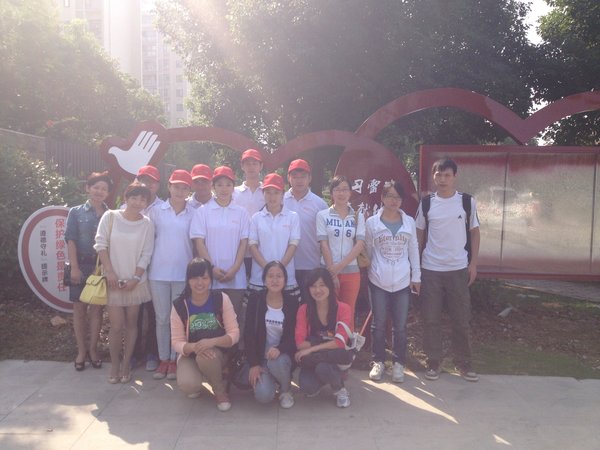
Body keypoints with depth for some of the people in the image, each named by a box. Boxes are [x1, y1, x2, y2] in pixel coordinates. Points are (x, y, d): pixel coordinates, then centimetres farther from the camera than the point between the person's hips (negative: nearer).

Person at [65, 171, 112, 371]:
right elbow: (71, 240, -3)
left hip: (102, 267, 1)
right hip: (81, 265, -1)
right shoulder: (76, 212, 3)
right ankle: (81, 350, 16)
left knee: (97, 308, 6)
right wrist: (74, 267, -11)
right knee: (79, 308, 5)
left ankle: (93, 349, 17)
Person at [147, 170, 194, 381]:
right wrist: (146, 265, 5)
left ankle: (174, 360, 19)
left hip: (183, 273, -1)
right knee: (162, 318, 8)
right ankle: (163, 360, 21)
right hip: (158, 272, 1)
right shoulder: (156, 211, 3)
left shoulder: (194, 214, 1)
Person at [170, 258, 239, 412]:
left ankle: (220, 390, -4)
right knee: (187, 385, -29)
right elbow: (176, 342, -9)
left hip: (217, 353, -1)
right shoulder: (179, 306, -9)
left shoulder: (222, 299, -12)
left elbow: (234, 334, -13)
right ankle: (196, 384, 12)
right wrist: (194, 347, -31)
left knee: (206, 356, -36)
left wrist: (212, 342, -31)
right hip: (190, 355, 1)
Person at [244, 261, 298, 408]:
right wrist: (253, 363, -13)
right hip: (261, 354, 0)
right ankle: (271, 379, 17)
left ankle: (286, 390, -1)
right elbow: (249, 333, -7)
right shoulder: (256, 299, -8)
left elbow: (294, 335, -7)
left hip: (284, 353, 0)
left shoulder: (292, 303, -7)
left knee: (276, 362, -36)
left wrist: (279, 349, -28)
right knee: (263, 396, -21)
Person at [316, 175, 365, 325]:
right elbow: (324, 245, -5)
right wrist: (332, 273, -11)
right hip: (329, 270, -1)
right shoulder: (323, 215, 0)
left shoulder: (358, 216, 6)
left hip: (351, 271, 2)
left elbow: (360, 244, -3)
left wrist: (340, 266, -13)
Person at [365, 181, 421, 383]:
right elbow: (368, 250, 3)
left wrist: (416, 276, 7)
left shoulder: (409, 222, 4)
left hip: (402, 281, 1)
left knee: (400, 326, 7)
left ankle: (398, 363, 22)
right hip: (378, 281, -1)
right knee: (379, 324, 9)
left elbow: (413, 250, 8)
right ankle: (378, 361, 23)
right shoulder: (372, 222, -2)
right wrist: (369, 270, 3)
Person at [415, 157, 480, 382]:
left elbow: (474, 232, 6)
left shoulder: (467, 201, -1)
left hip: (458, 269, 0)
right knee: (431, 319, 5)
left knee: (461, 319, 7)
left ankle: (463, 363, 23)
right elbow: (420, 234, 7)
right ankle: (433, 362, 19)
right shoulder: (426, 203, 0)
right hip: (430, 269, 0)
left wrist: (473, 263, 1)